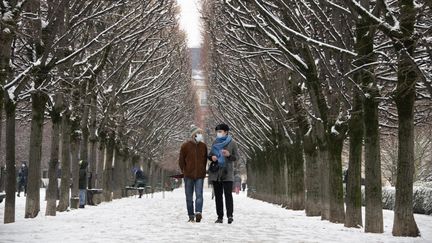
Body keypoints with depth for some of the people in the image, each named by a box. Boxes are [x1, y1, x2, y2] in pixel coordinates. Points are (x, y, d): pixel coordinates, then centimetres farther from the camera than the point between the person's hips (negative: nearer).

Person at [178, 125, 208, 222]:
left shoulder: (203, 146, 6)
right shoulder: (185, 146, -2)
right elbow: (181, 160, 4)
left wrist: (203, 171, 10)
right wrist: (184, 172, 3)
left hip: (200, 175, 1)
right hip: (188, 176, -1)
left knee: (199, 195, -14)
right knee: (189, 197, 6)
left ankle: (198, 212, -23)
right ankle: (191, 216, 13)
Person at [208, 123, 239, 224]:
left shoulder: (232, 143, 0)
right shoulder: (215, 143, 11)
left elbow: (236, 157, 0)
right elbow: (210, 155, 18)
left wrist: (229, 155, -19)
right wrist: (212, 157, -5)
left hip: (227, 174, -4)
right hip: (215, 172, 4)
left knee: (228, 194, -13)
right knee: (218, 195, 5)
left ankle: (230, 215, -17)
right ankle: (220, 217, 9)